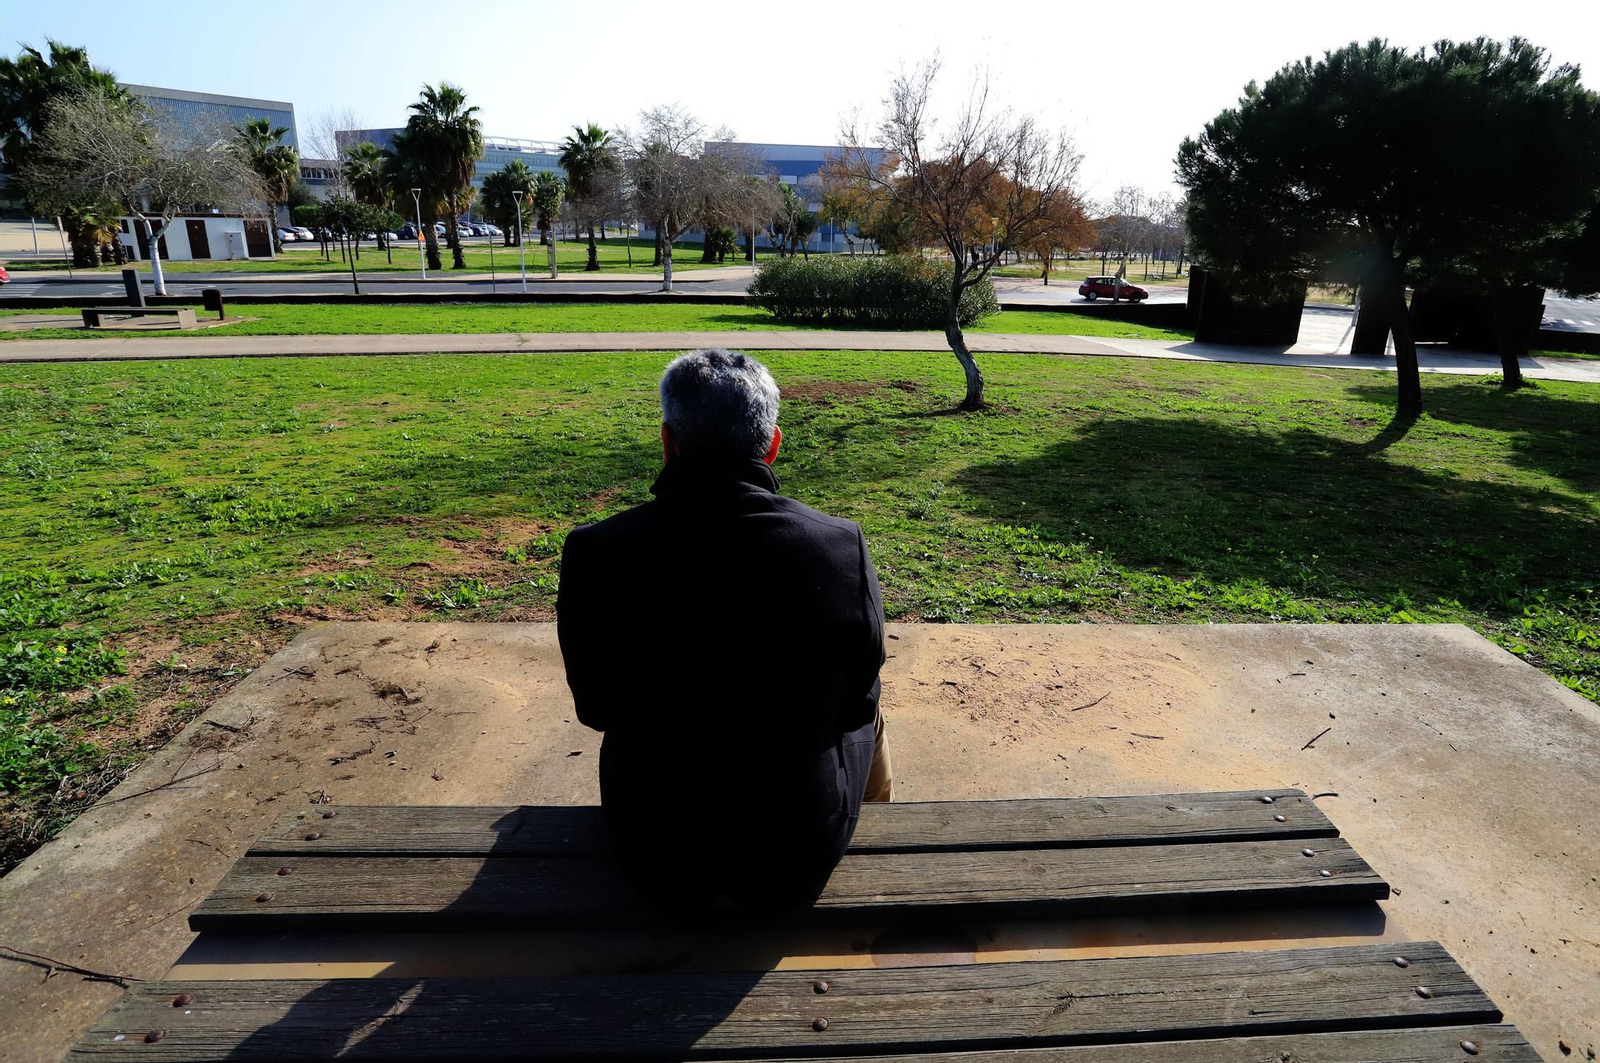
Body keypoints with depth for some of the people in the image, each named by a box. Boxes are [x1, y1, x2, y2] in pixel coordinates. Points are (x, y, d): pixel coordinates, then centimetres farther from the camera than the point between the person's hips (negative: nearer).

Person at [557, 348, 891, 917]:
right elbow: (855, 699, -7)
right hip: (798, 857, 0)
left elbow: (598, 708, -5)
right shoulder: (843, 547, -22)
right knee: (869, 720, 29)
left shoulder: (594, 554, -21)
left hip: (654, 857, 1)